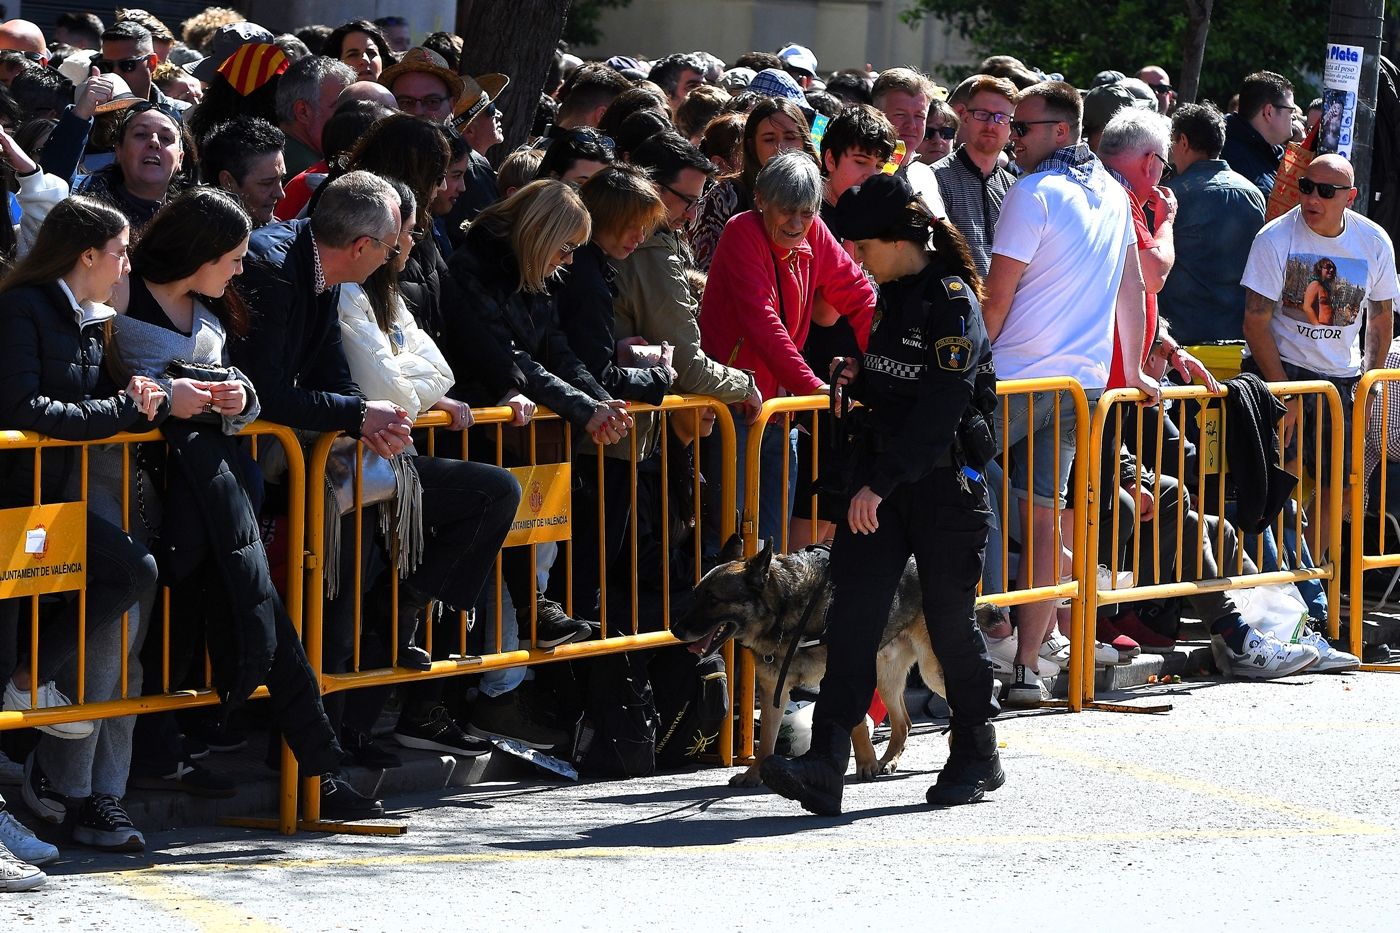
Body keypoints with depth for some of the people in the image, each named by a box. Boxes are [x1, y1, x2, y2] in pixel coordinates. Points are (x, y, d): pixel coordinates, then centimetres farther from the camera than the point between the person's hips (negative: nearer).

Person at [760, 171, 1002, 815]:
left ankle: (976, 756, 22)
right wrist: (859, 379, 4)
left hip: (944, 479, -7)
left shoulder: (952, 303, -14)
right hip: (881, 476, 7)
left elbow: (938, 408, -21)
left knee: (949, 617, 4)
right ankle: (825, 767, -12)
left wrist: (880, 484, -23)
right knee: (852, 613, -4)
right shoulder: (893, 295, 12)